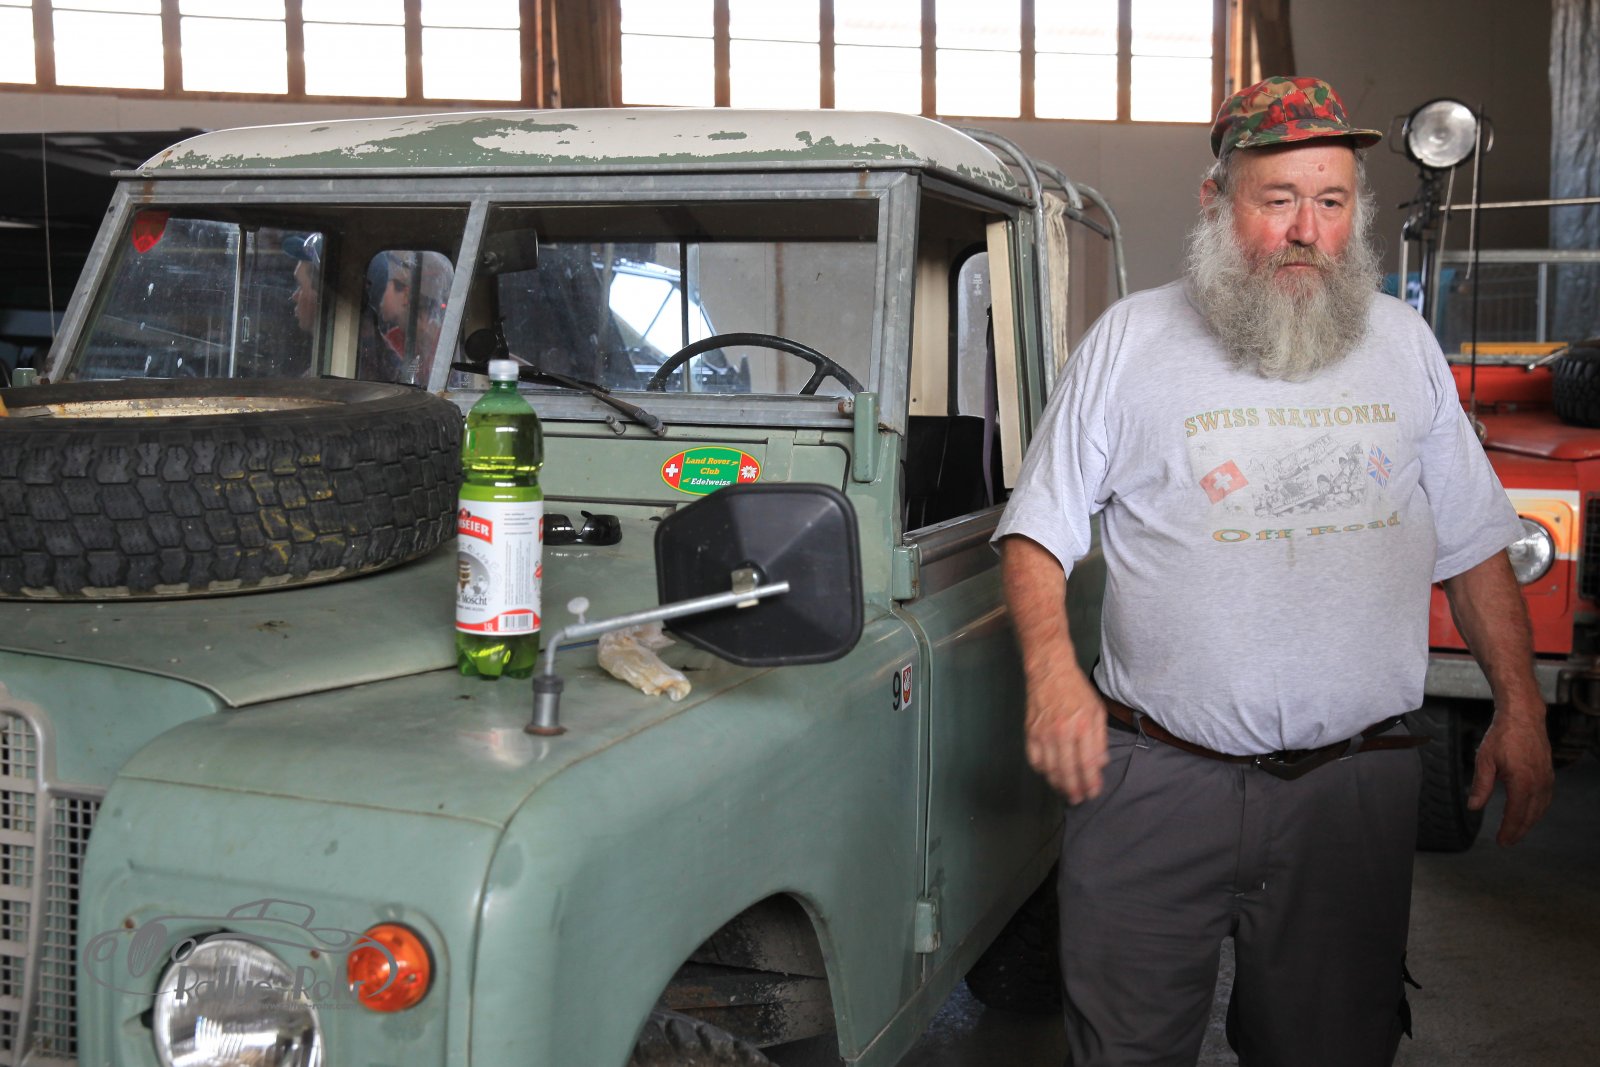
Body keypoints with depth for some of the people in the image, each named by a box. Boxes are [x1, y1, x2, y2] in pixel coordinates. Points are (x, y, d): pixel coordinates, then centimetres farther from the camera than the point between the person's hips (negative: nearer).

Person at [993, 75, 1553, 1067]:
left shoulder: (1405, 342, 9)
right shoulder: (1131, 339, 1)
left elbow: (1473, 545, 14)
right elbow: (1038, 529, 1)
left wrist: (1520, 707, 7)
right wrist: (1052, 669, -14)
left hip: (1355, 787, 2)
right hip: (1154, 780, -2)